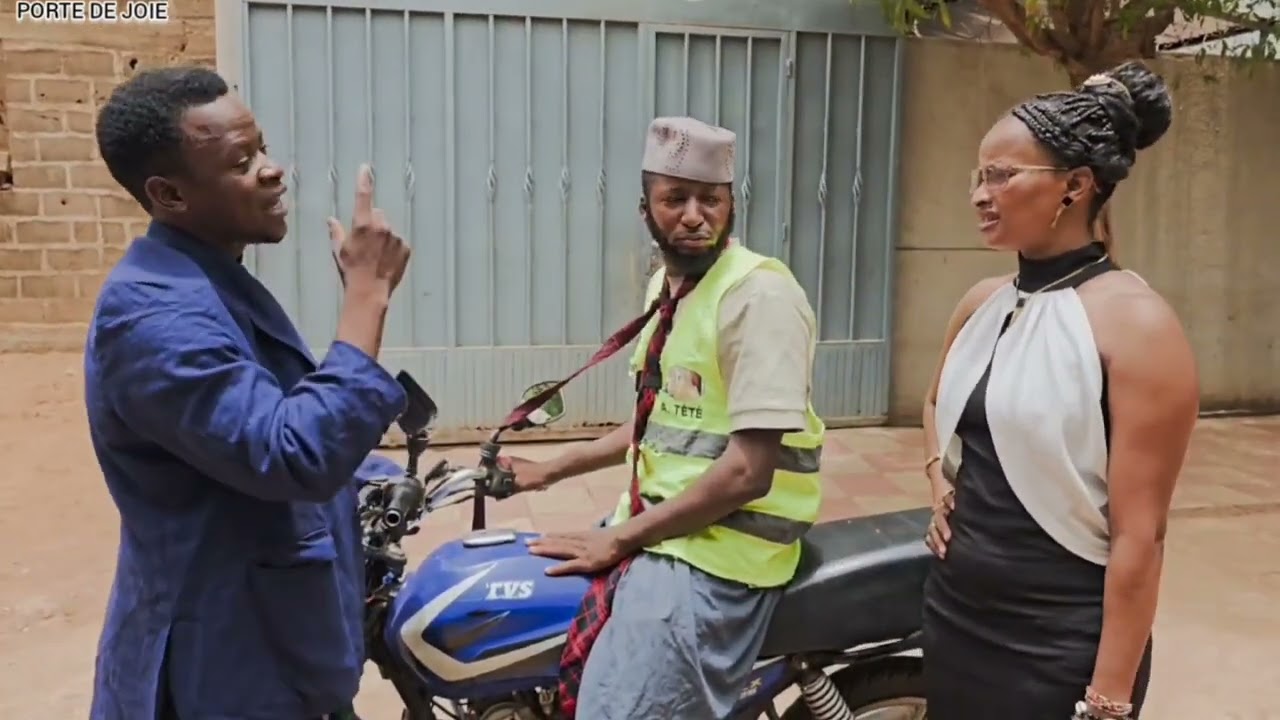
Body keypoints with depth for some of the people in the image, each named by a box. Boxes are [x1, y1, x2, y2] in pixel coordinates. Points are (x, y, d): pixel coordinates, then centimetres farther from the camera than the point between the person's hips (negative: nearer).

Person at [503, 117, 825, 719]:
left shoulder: (761, 295, -17)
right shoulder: (666, 283, 11)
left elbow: (747, 471, -21)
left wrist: (621, 538, -15)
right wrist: (550, 470, 21)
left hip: (719, 547, -8)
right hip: (656, 525, 9)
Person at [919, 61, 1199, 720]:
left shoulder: (1133, 321, -16)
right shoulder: (981, 303, 3)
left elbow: (1139, 536, -17)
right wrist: (940, 480, 4)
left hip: (1060, 648, -6)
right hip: (953, 617, 7)